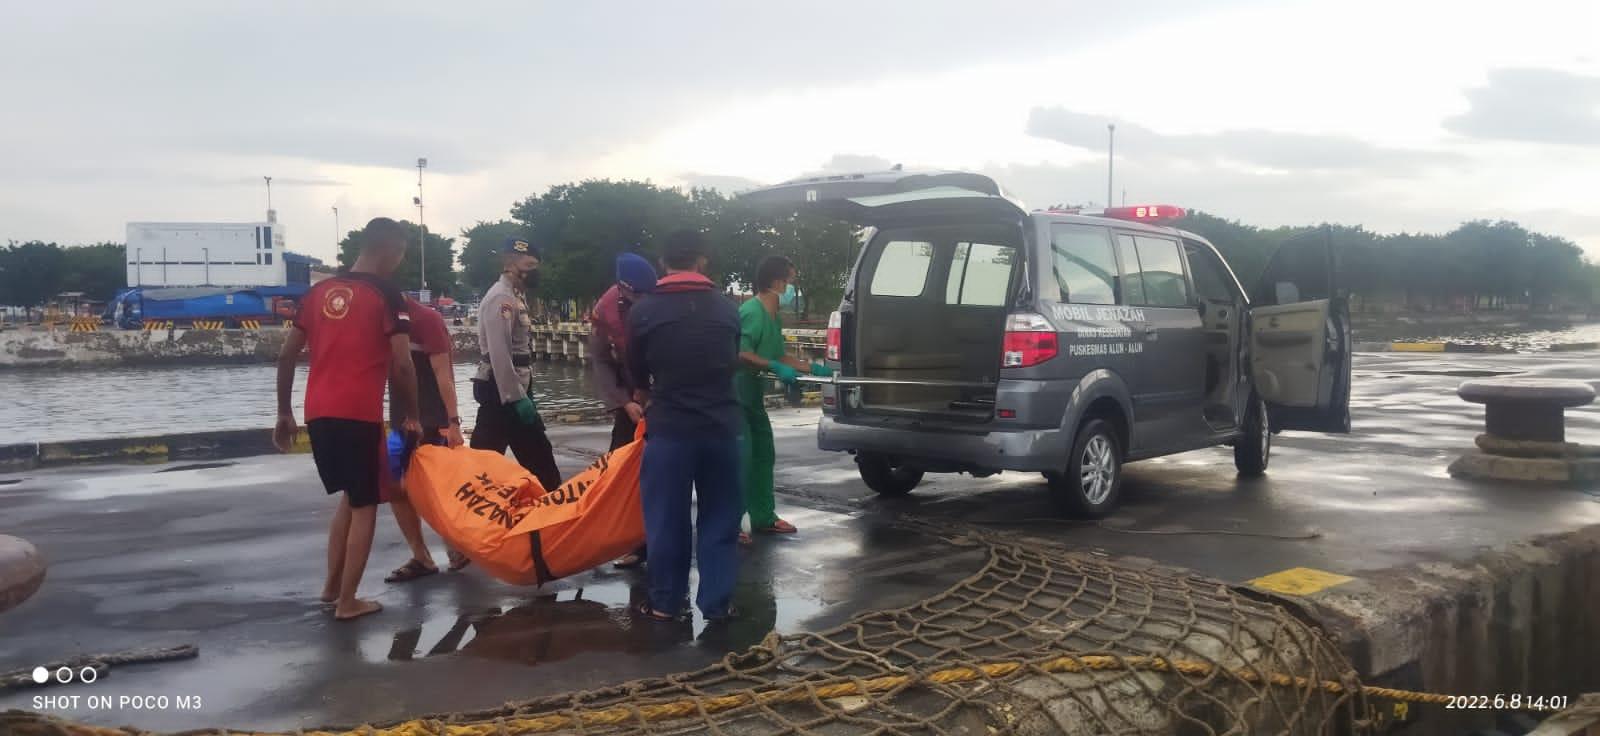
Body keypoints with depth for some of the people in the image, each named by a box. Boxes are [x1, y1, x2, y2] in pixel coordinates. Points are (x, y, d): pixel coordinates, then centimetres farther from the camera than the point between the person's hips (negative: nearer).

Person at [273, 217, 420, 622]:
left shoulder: (318, 292, 13)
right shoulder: (386, 295, -4)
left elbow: (286, 356, 13)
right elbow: (402, 365, -11)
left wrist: (284, 414, 19)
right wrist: (411, 416, 1)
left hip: (318, 412, 6)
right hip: (359, 414, -6)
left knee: (350, 495, 24)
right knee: (364, 504, 7)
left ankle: (332, 585, 27)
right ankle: (347, 601, 10)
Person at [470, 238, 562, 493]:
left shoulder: (515, 296, 16)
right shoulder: (501, 298, -16)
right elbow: (499, 354, -23)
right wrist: (516, 397, -24)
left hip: (513, 388, 10)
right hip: (502, 390, -10)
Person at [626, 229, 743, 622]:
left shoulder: (644, 310, -3)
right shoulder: (726, 309, 3)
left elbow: (636, 372, 10)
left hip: (669, 427, -2)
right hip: (721, 426, 2)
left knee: (666, 519, 9)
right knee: (719, 518, 12)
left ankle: (666, 602, 18)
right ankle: (717, 602, 16)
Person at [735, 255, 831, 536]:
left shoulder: (773, 317, 12)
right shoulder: (752, 312, -19)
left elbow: (778, 357, 19)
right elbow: (740, 355, -28)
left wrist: (814, 368, 17)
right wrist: (776, 369, -28)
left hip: (753, 395, 10)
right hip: (735, 394, -10)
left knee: (763, 454, 14)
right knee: (740, 458, -10)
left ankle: (764, 517, 23)